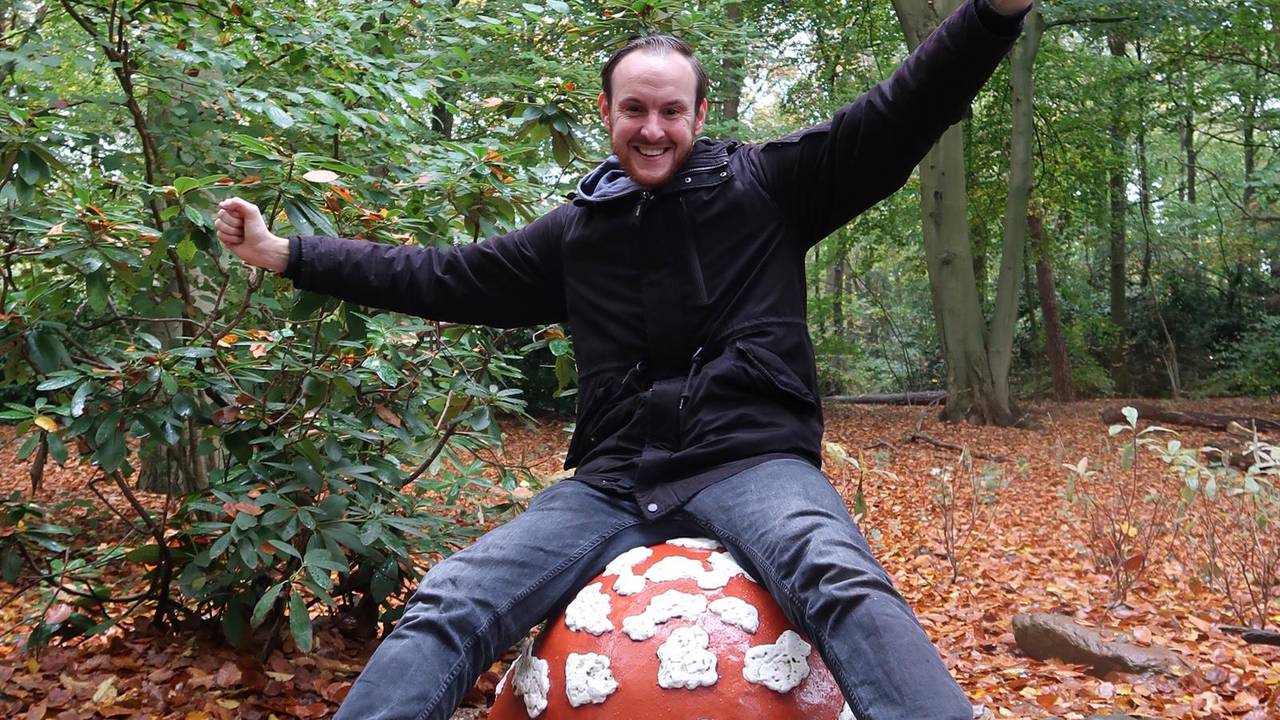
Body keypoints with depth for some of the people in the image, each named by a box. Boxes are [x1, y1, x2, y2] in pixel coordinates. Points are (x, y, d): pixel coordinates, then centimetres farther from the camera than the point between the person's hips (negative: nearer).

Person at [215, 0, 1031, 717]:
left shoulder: (766, 186, 6)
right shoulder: (577, 232, 15)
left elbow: (899, 116, -2)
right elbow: (446, 279, 20)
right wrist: (288, 254, 20)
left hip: (752, 463, -3)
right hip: (616, 480, 4)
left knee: (841, 581, -36)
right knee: (449, 604, -13)